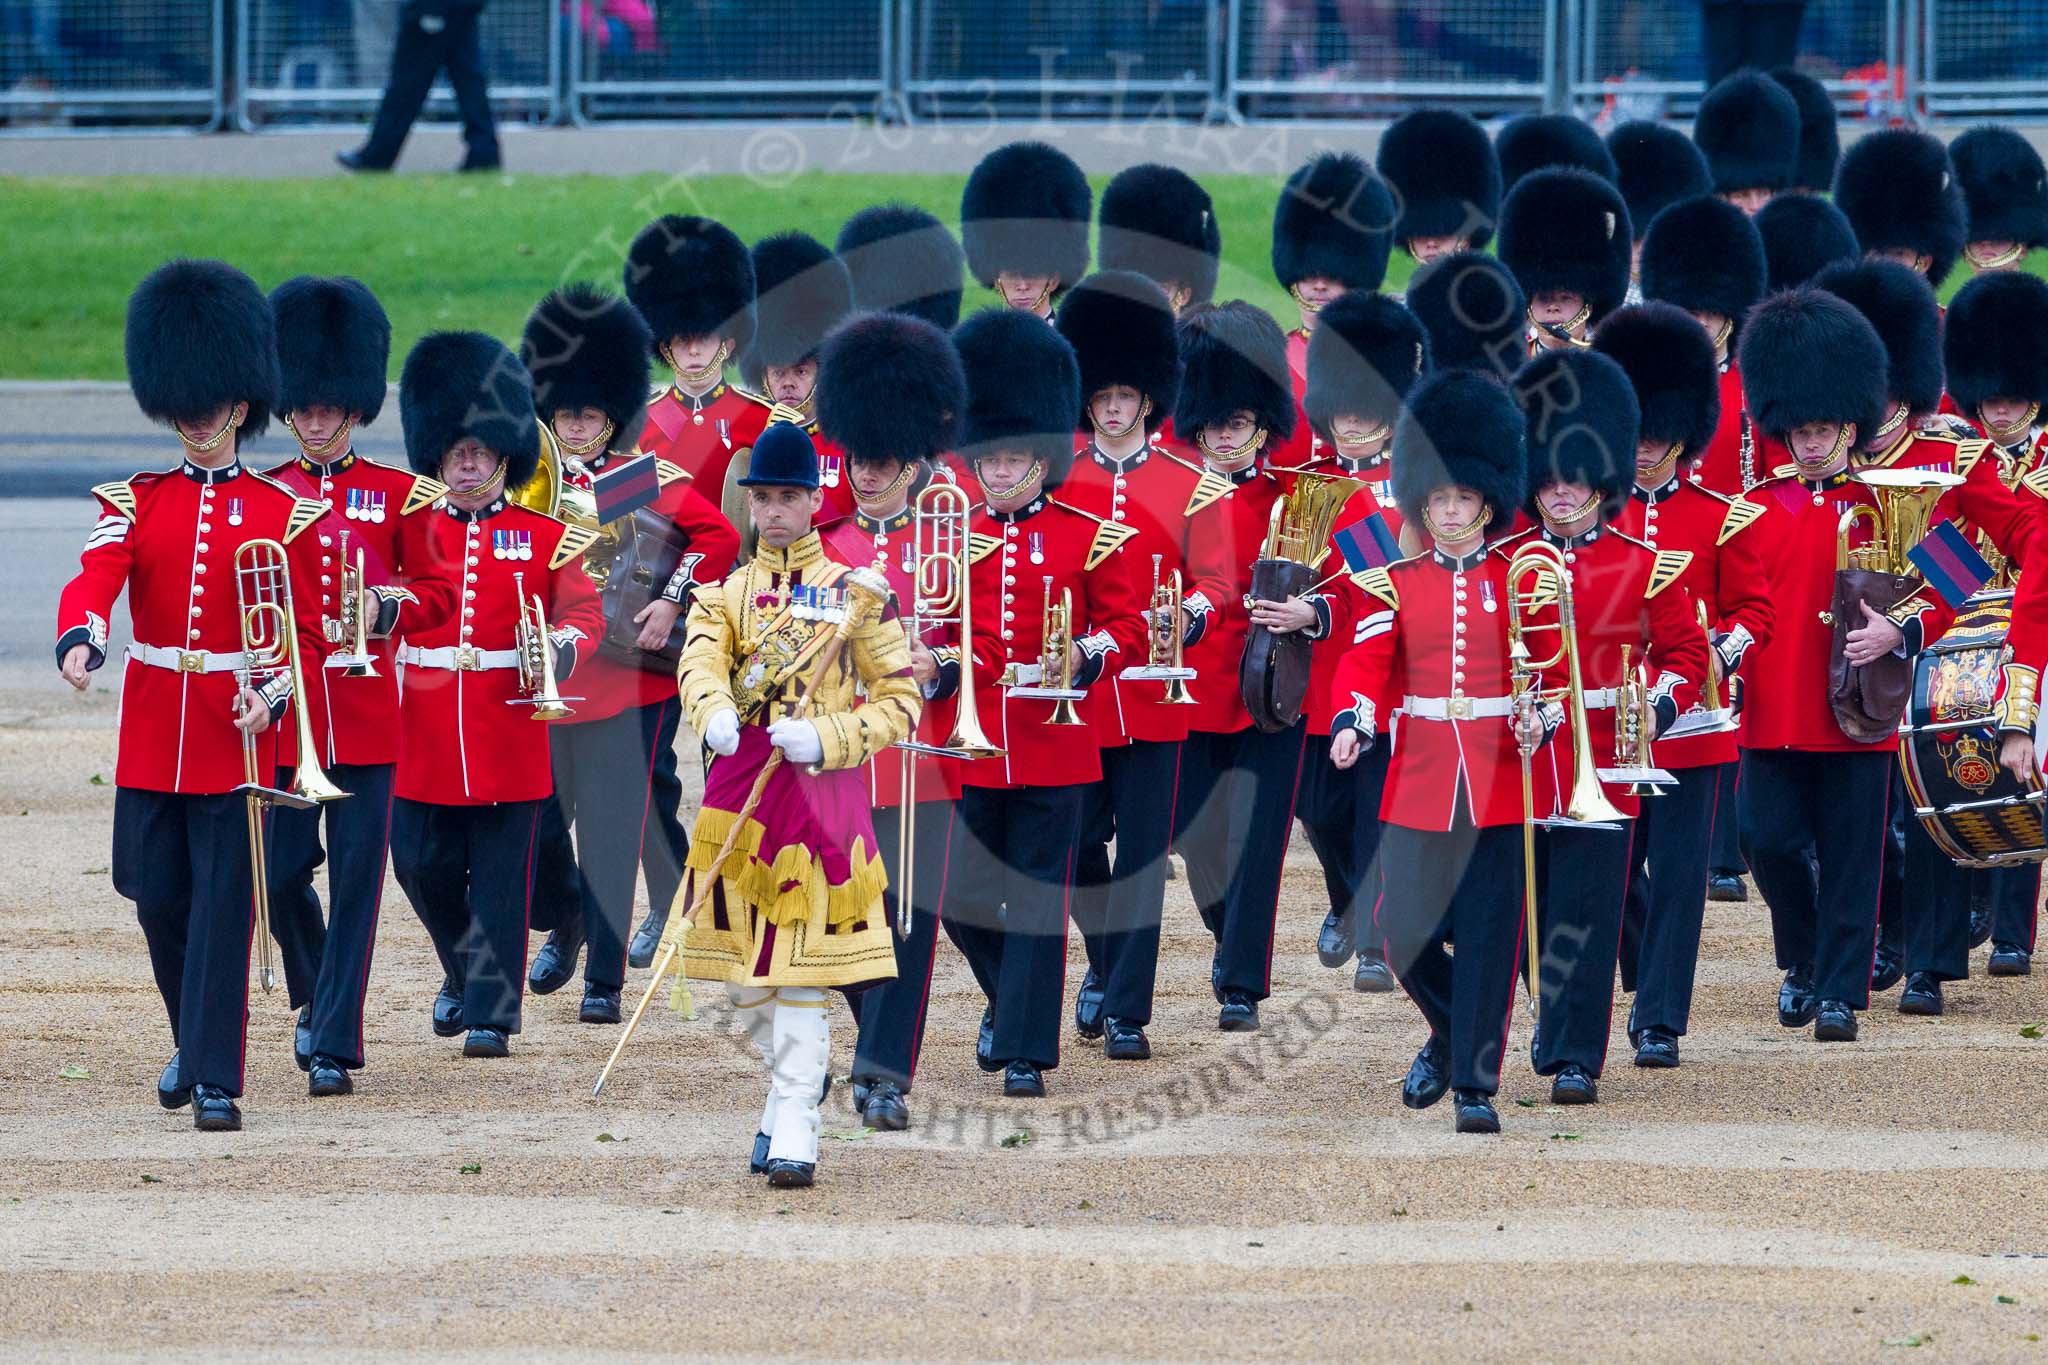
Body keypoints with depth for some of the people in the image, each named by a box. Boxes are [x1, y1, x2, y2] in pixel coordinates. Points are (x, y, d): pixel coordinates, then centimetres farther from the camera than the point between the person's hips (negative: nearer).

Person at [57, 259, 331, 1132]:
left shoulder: (286, 515, 2)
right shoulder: (133, 503, 6)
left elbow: (306, 632, 3)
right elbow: (95, 579, -11)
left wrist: (272, 698, -16)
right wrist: (79, 642, -33)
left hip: (238, 734, -2)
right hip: (152, 732, 2)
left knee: (223, 909, -6)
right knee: (158, 900, 7)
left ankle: (216, 1080, -5)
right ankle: (193, 1042, 31)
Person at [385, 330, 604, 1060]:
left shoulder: (545, 538, 5)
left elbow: (584, 609, -4)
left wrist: (563, 645, -25)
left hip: (507, 737, -2)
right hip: (423, 739, 2)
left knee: (500, 878, -2)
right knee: (422, 865, 5)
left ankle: (491, 1012, 2)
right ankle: (465, 970, 31)